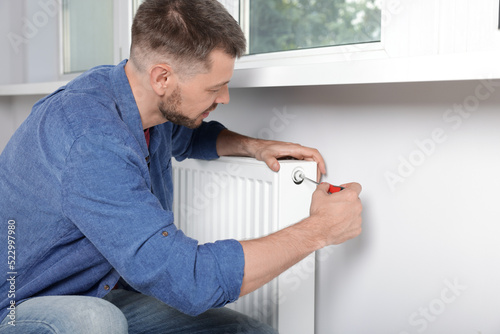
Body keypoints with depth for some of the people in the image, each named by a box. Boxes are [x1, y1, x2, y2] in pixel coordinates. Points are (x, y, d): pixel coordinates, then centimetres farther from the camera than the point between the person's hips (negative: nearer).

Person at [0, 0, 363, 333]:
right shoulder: (89, 137, -32)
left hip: (109, 297, 7)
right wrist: (317, 230, -25)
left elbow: (187, 136, 22)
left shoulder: (152, 104, -5)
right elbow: (190, 281, -36)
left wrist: (254, 146, 1)